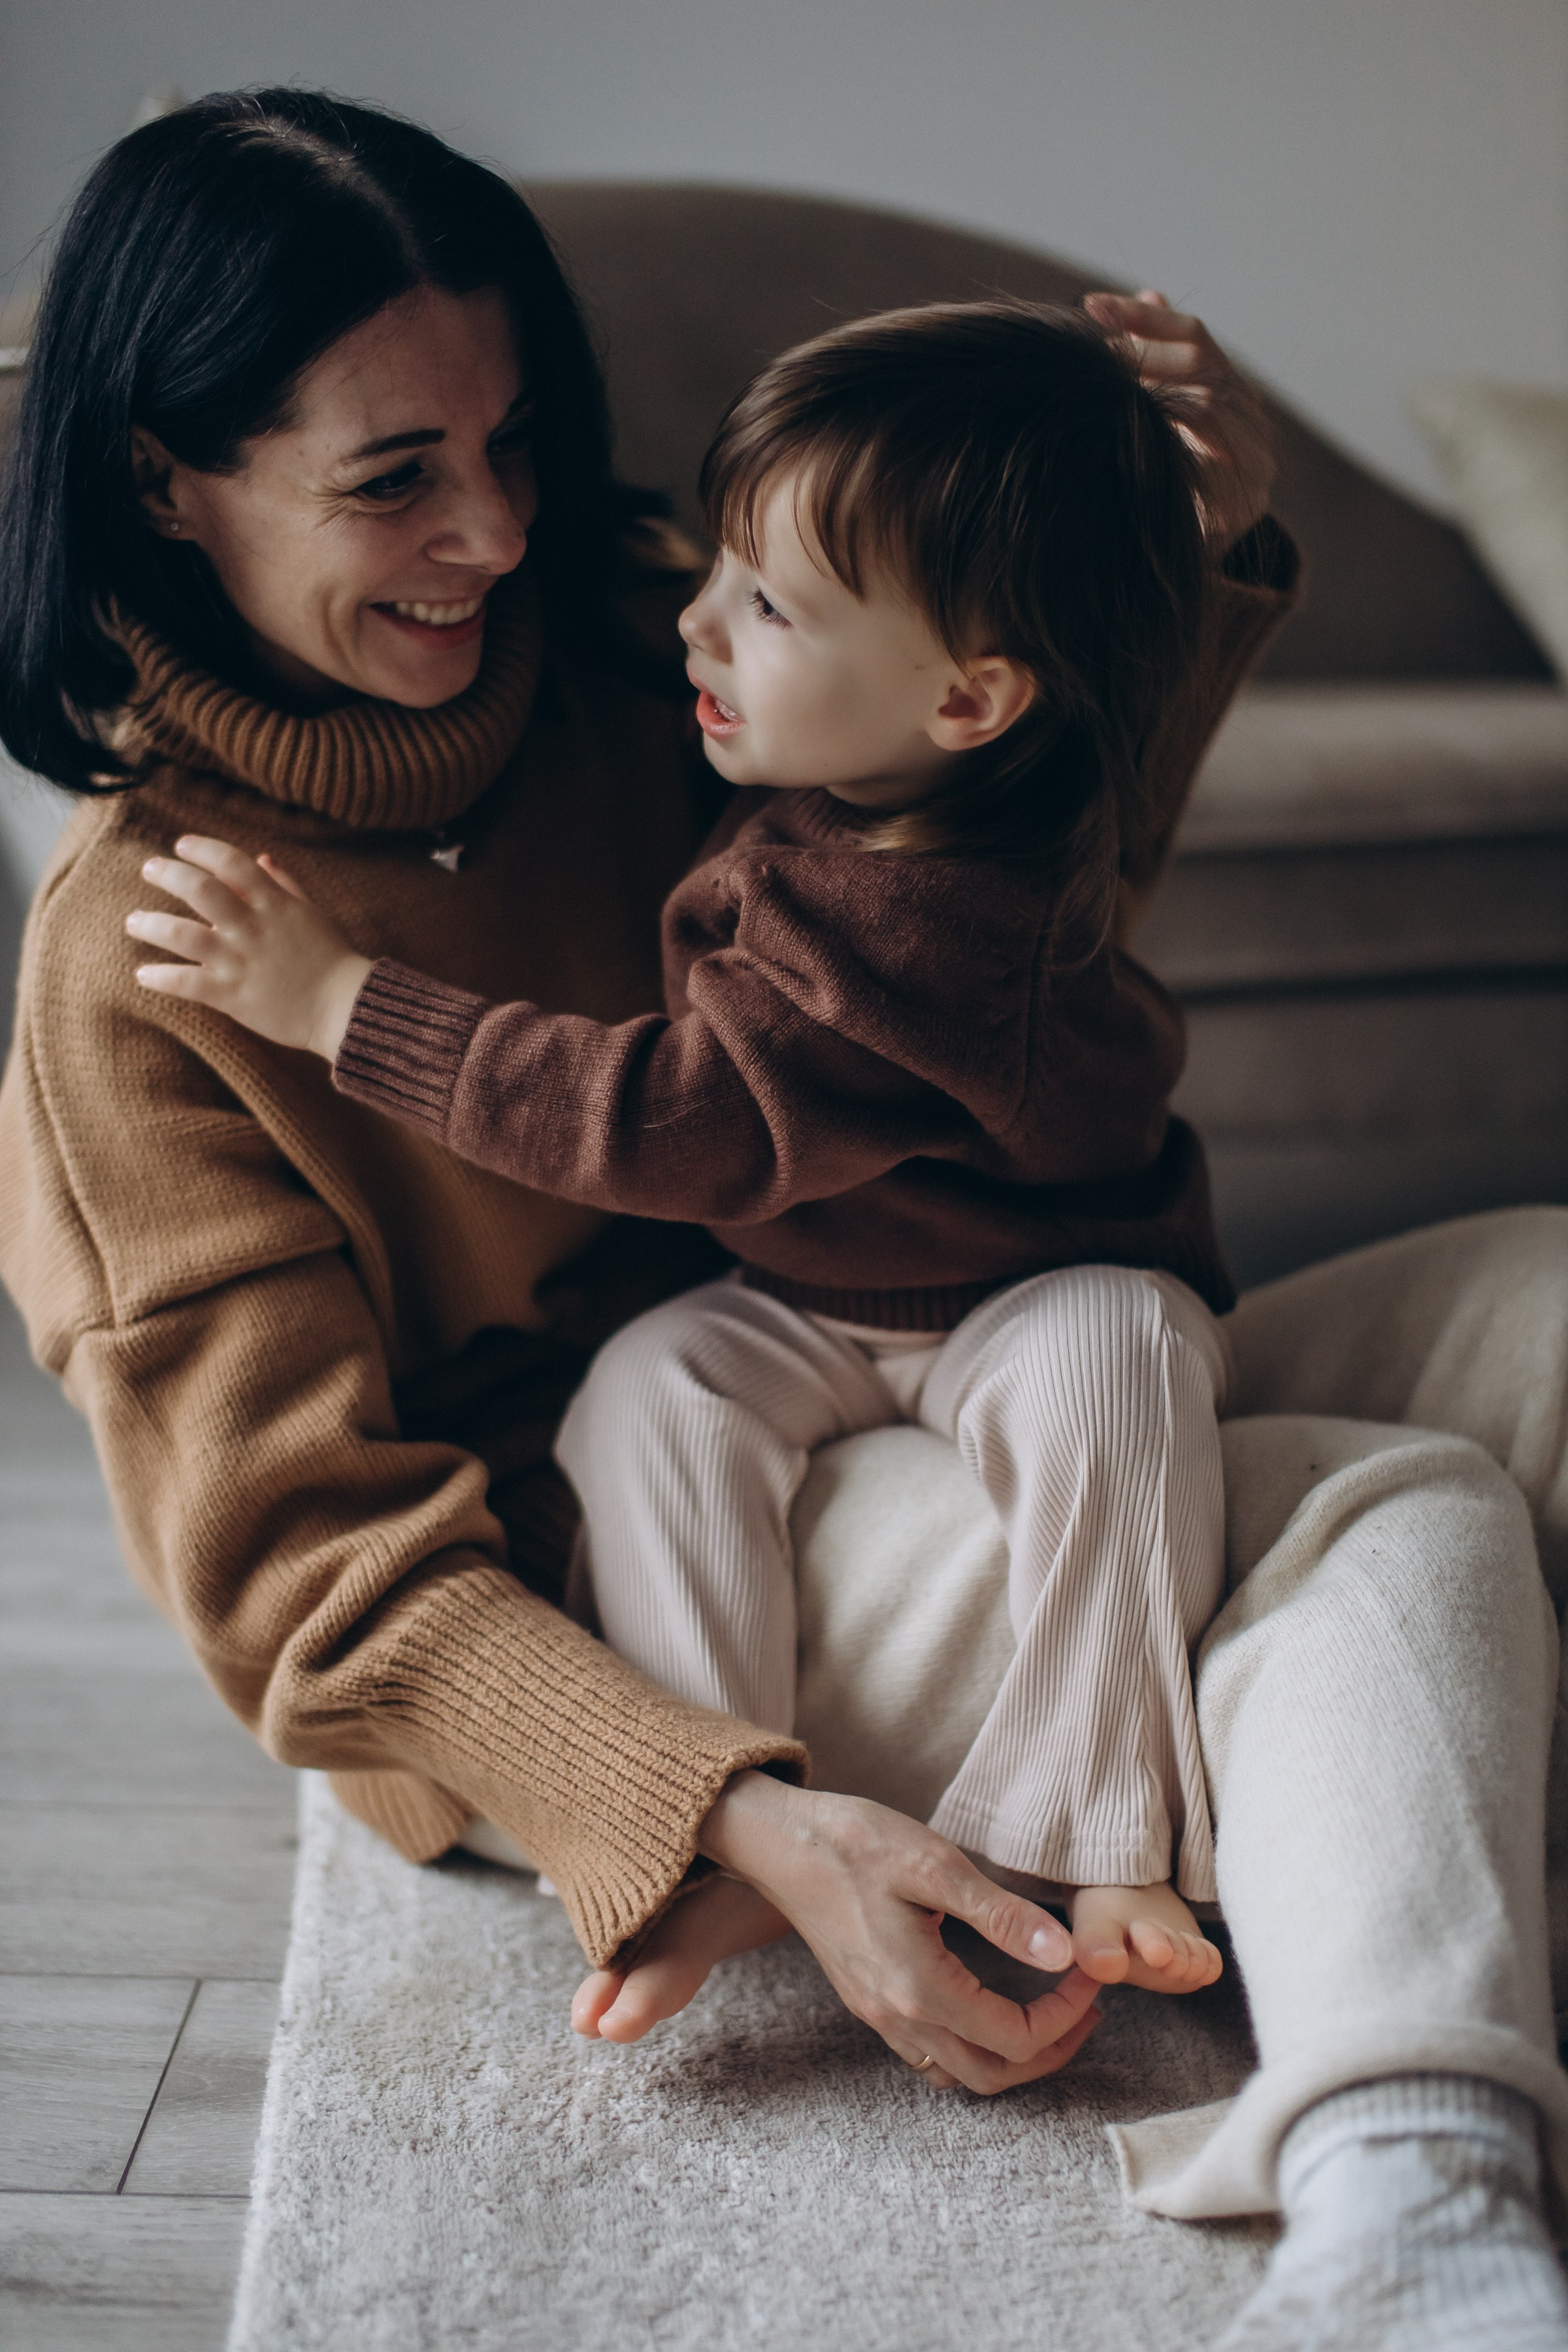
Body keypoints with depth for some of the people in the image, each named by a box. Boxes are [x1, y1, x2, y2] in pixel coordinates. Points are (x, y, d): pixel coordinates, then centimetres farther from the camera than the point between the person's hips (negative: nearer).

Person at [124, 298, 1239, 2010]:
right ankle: (725, 1848, -22)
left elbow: (673, 1127, -36)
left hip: (1046, 1292, -7)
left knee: (1105, 1355, -39)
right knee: (649, 1389, -22)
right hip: (800, 1312, 7)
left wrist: (336, 1000, -33)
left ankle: (1103, 1845, -31)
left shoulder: (914, 937, -36)